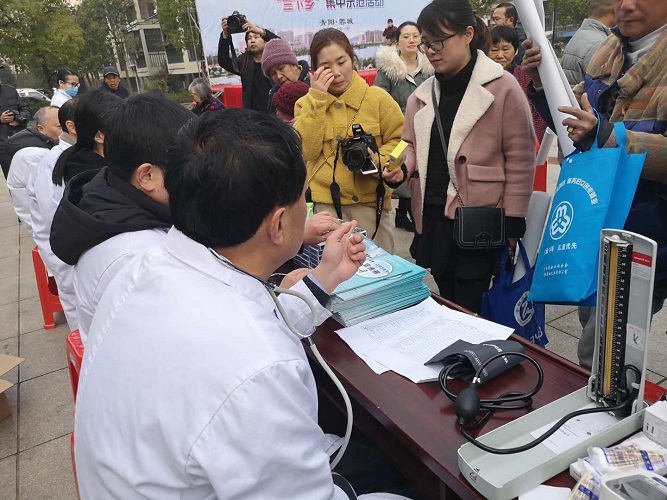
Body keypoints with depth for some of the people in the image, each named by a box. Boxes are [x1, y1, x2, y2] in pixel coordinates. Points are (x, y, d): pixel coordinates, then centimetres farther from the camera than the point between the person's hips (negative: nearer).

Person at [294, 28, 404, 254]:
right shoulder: (306, 104, 5)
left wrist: (379, 161, -17)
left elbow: (399, 141, 3)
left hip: (370, 201, 0)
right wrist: (317, 99, -12)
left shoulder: (378, 98, 0)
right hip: (324, 203, 1)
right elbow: (305, 151, -10)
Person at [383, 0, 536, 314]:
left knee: (468, 310, 1)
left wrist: (513, 220, -7)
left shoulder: (502, 87, -8)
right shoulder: (423, 94, 9)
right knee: (448, 303, 17)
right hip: (433, 215, 6)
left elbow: (520, 157, -7)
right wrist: (403, 169, -5)